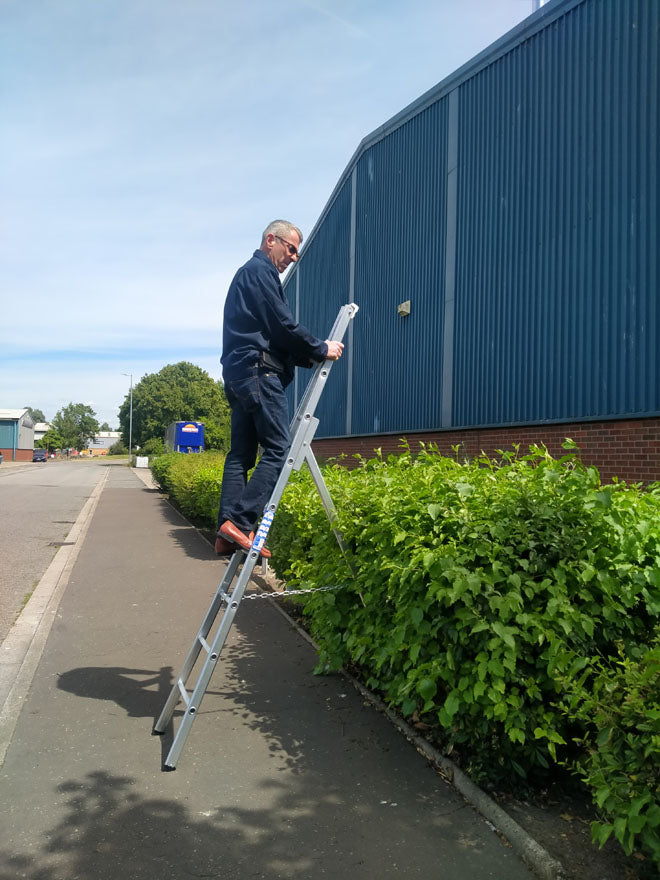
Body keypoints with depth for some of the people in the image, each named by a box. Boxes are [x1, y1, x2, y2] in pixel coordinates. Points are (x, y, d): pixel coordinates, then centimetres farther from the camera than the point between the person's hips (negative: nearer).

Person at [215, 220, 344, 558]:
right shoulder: (261, 271, -2)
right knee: (278, 450, -12)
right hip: (258, 370, -10)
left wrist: (308, 356, 17)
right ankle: (240, 522, -19)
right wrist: (320, 349, 0)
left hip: (237, 374, 10)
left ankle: (227, 534, 1)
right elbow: (282, 326, -11)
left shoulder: (246, 274, 29)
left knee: (240, 453, 5)